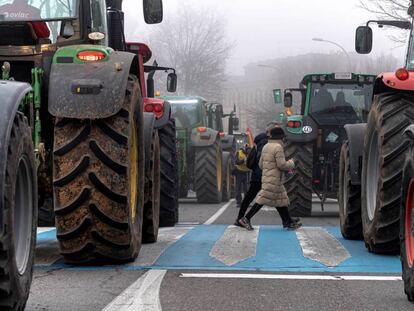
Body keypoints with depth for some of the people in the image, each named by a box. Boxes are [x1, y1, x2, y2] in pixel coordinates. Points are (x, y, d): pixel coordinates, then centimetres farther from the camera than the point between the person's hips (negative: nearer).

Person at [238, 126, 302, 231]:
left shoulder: (266, 147, 13)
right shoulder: (278, 147, -15)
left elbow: (261, 164, 16)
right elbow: (282, 165, -18)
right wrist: (291, 163, 0)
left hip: (266, 177, 10)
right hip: (273, 180, -10)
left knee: (281, 199, 14)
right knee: (262, 200, -8)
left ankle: (288, 222, 20)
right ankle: (246, 219, -8)